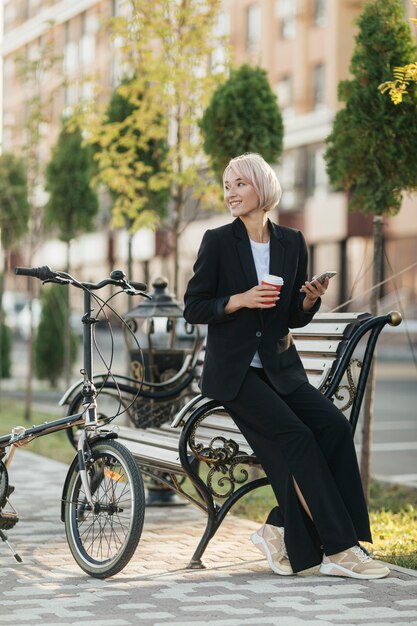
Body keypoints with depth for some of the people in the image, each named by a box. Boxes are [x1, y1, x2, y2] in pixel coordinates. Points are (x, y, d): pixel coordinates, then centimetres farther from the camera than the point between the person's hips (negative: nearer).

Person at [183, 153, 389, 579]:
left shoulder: (291, 243, 8)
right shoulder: (219, 242, -2)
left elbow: (295, 318, 12)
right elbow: (193, 308, -4)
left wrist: (310, 299, -9)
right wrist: (241, 300, -18)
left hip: (280, 368, 4)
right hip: (234, 372, -4)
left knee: (334, 426, -19)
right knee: (296, 437, -23)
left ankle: (281, 531, -8)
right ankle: (339, 550, -19)